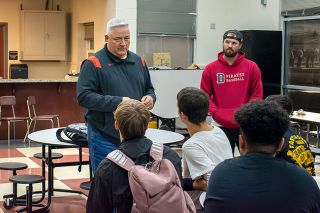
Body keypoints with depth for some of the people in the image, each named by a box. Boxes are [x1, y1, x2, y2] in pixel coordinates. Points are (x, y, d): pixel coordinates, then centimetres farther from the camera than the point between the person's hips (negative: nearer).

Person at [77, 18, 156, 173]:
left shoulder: (138, 61, 12)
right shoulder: (93, 64, -7)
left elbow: (149, 89, 23)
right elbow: (83, 96, -16)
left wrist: (150, 98, -1)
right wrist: (117, 102, -21)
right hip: (105, 138, -5)